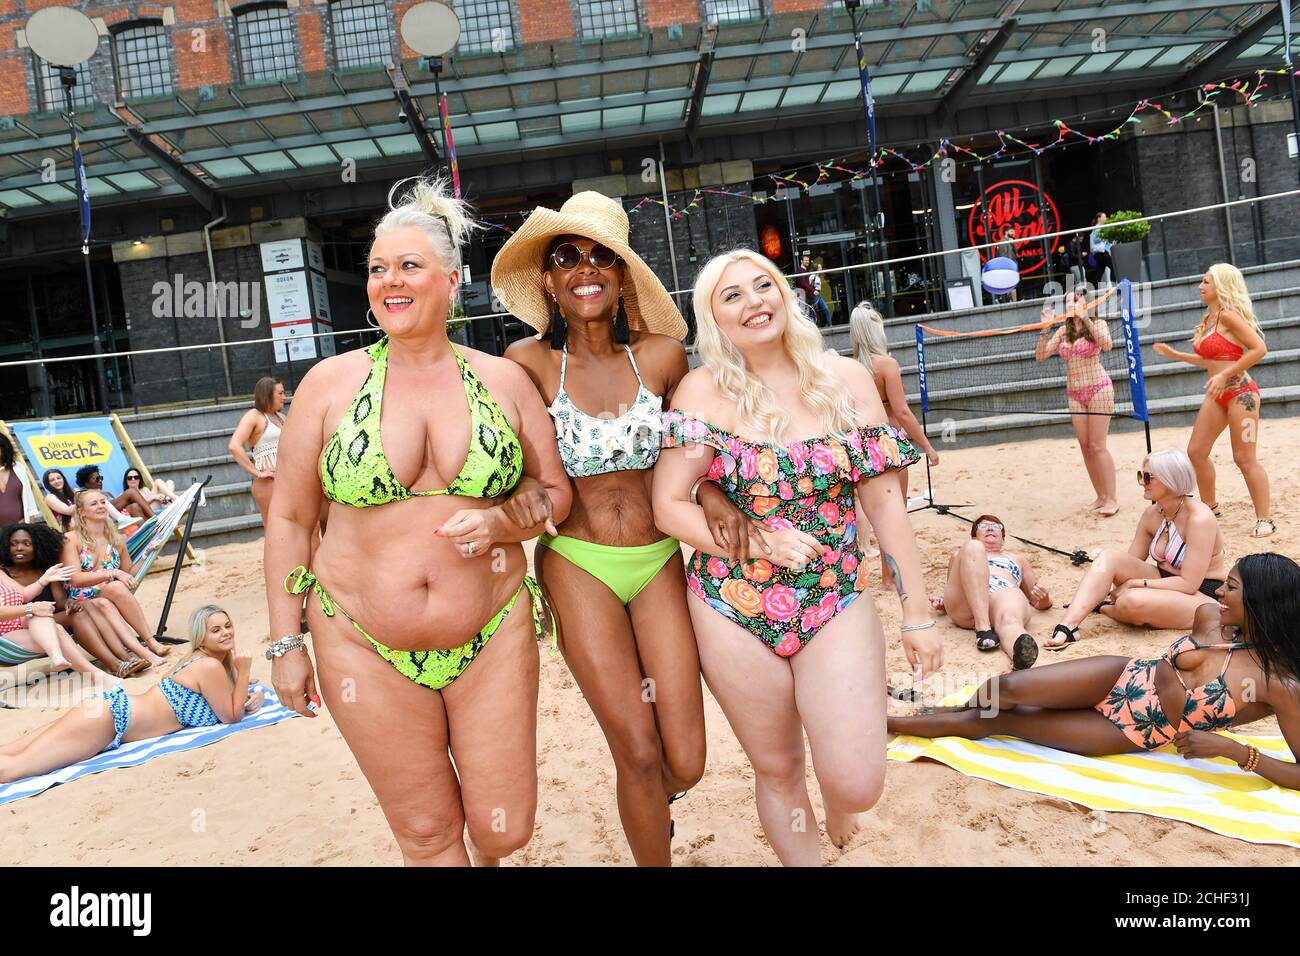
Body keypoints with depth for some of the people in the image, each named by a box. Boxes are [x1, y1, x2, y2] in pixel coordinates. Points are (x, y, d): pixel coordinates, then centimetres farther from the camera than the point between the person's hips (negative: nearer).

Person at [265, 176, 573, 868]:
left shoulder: (503, 380, 1)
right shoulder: (330, 382, -2)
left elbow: (555, 493, 7)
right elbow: (290, 518, 3)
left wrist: (501, 524, -14)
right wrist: (286, 642, 1)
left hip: (492, 639, 1)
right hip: (366, 647, -1)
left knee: (503, 830, 9)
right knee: (427, 833, 9)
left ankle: (485, 855, 46)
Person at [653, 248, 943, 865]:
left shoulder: (846, 379, 0)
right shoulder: (704, 390, -5)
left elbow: (885, 503, 2)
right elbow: (669, 504, -5)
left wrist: (916, 615, 2)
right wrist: (760, 543, -17)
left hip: (837, 604, 1)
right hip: (734, 606, 0)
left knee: (857, 785, -5)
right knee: (777, 770, 13)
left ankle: (838, 813, 32)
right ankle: (802, 855, 41)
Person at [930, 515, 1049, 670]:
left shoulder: (1017, 557, 40)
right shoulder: (959, 553, 40)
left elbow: (1040, 602, 33)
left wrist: (1043, 597, 7)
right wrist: (942, 603, 9)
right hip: (963, 608, 0)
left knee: (1010, 620, -38)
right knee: (973, 548, -28)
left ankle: (1022, 651, -75)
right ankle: (983, 628, -43)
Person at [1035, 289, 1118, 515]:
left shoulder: (1098, 323, -2)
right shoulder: (1063, 332, 10)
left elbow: (1107, 345, -23)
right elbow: (1040, 356, 4)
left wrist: (1086, 318, -27)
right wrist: (1045, 328, -6)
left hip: (1099, 389, -5)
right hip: (1074, 394, 5)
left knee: (1097, 446, -10)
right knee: (1085, 447, 5)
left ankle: (1111, 498, -5)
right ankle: (1101, 496, 14)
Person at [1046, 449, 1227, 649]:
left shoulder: (1200, 518, -20)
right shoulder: (1152, 514, 2)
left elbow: (1188, 583, -23)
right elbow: (1130, 563, 6)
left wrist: (1135, 584, -21)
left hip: (1203, 596, -7)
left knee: (1134, 601, -36)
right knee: (1109, 556, -15)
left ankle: (1105, 608, 1)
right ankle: (1068, 626, -28)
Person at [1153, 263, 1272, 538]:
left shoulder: (1228, 315, -13)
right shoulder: (1208, 319, 13)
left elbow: (1259, 348, -19)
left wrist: (1225, 375, -21)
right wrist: (1174, 355, 17)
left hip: (1240, 391, -9)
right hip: (1217, 395, 9)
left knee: (1245, 459, -5)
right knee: (1196, 452, 9)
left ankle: (1265, 519, 5)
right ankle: (1210, 506, 24)